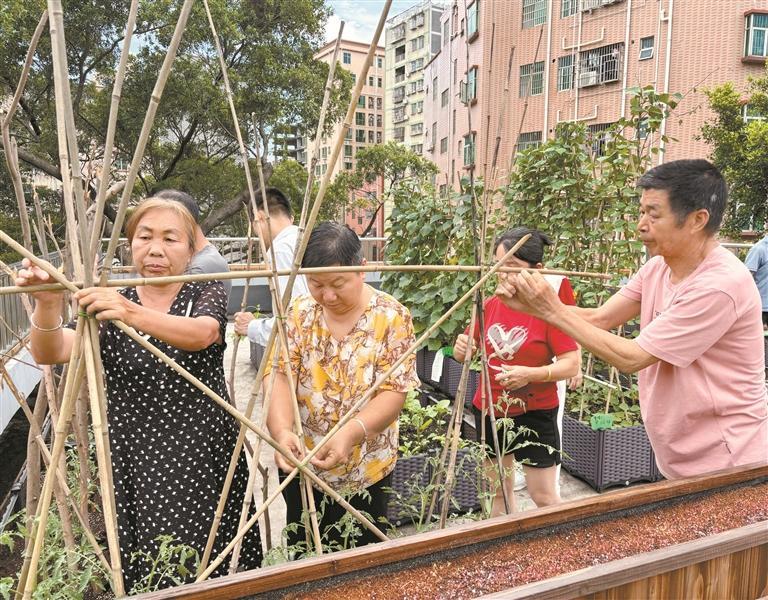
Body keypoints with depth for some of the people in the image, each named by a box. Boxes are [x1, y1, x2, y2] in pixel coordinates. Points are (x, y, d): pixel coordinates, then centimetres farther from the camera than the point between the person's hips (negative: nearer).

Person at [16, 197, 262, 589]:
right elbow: (49, 354, -9)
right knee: (143, 576, 5)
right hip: (135, 465, 2)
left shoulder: (206, 294, 0)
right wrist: (48, 304, -29)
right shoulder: (108, 307, 6)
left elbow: (201, 334, -23)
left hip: (205, 459, -1)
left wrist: (132, 313, -40)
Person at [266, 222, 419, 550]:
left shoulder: (391, 316, -12)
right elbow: (280, 375, -10)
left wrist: (350, 434, -32)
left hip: (365, 470, -2)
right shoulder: (300, 312, -4)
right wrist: (282, 430, -28)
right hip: (300, 464, 3)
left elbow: (394, 391, -16)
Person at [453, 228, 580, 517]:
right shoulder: (490, 305, 0)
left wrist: (530, 374, -29)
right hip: (489, 411, 5)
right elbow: (468, 350, 9)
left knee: (544, 496, 7)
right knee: (497, 491, 19)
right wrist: (462, 348, -14)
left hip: (535, 414, -5)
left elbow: (572, 364, -15)